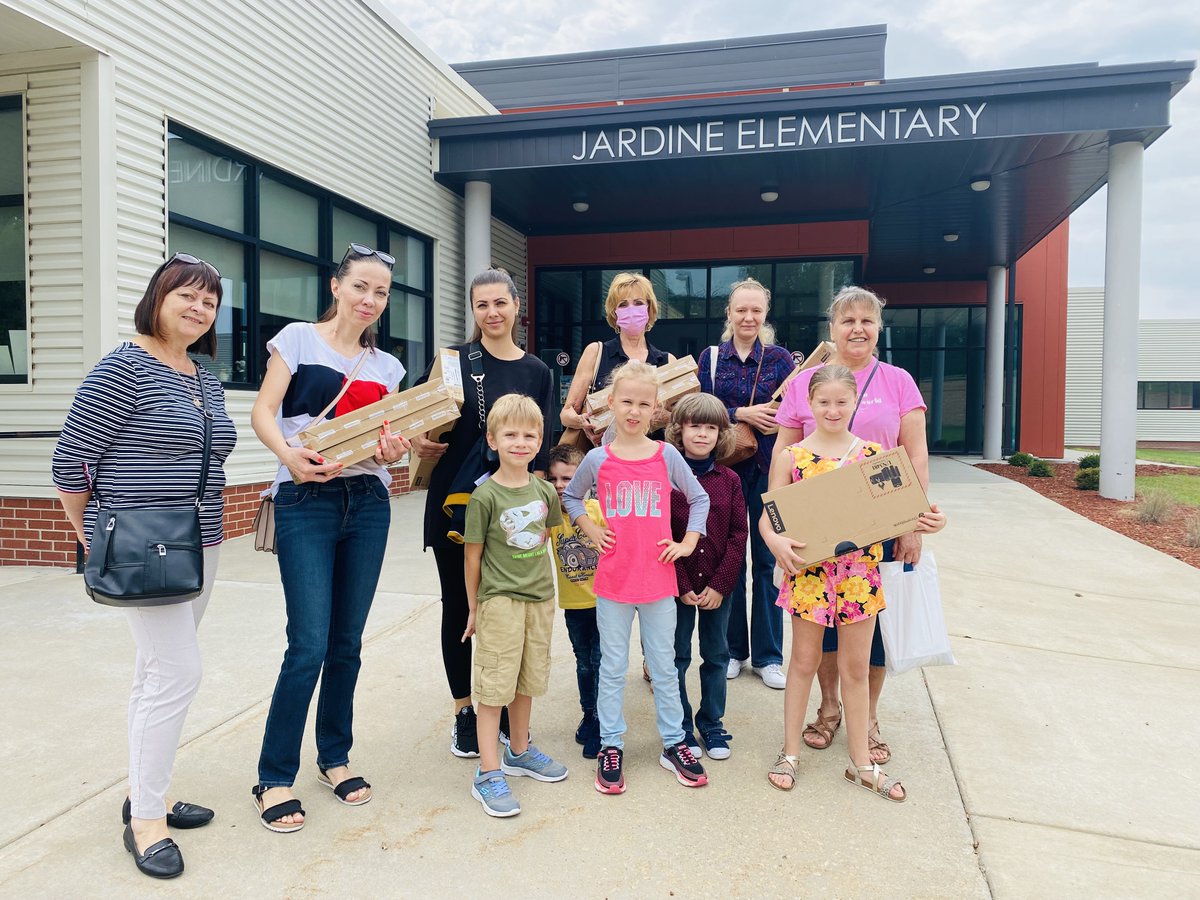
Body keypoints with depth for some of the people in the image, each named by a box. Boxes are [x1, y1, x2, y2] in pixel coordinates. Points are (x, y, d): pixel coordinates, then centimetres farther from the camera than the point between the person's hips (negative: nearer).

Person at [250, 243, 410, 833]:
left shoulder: (385, 365, 15)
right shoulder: (299, 339, 3)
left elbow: (388, 434, 12)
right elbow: (263, 412, -5)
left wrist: (392, 451, -11)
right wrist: (289, 455, -23)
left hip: (368, 502, 5)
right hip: (306, 500, -4)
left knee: (347, 643, 10)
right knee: (309, 646, -8)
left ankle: (335, 758, 27)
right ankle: (274, 778, 10)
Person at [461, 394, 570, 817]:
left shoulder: (545, 491, 2)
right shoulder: (485, 496, -13)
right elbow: (473, 555, -6)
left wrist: (543, 586, 15)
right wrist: (474, 607, 0)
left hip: (540, 598, 6)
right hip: (498, 601, -5)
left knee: (527, 680, 18)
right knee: (494, 686, 0)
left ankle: (519, 752, 36)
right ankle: (488, 774, 10)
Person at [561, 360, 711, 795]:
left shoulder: (667, 456, -2)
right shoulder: (598, 459, -3)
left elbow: (699, 499, 10)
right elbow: (570, 497, 13)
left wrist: (687, 543, 2)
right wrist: (590, 530, 0)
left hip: (658, 578, 1)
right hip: (613, 579, 0)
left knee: (664, 665, 13)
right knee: (612, 667, 11)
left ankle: (673, 744, 27)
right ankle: (610, 746, 24)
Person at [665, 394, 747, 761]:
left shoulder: (729, 480, 0)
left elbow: (739, 536, -2)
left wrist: (720, 584, -10)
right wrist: (682, 586, -13)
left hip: (718, 586, 3)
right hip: (677, 586, -2)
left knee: (716, 656, 14)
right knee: (677, 658, 9)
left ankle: (712, 725, 31)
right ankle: (680, 729, 25)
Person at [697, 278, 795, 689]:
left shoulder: (780, 358, 3)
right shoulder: (711, 357, 5)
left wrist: (775, 417, -21)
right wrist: (741, 414, -17)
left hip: (768, 469, -1)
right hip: (724, 467, 1)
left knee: (767, 559, 4)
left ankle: (767, 655, 17)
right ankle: (733, 649, 23)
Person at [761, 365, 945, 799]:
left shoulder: (873, 453, 2)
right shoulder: (791, 457, -4)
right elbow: (768, 515, -4)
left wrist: (926, 520, -13)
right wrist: (777, 542, -24)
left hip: (860, 572, 2)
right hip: (809, 571, -2)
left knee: (856, 666, 12)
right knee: (804, 661, 11)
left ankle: (861, 762, 28)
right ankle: (790, 752, 27)